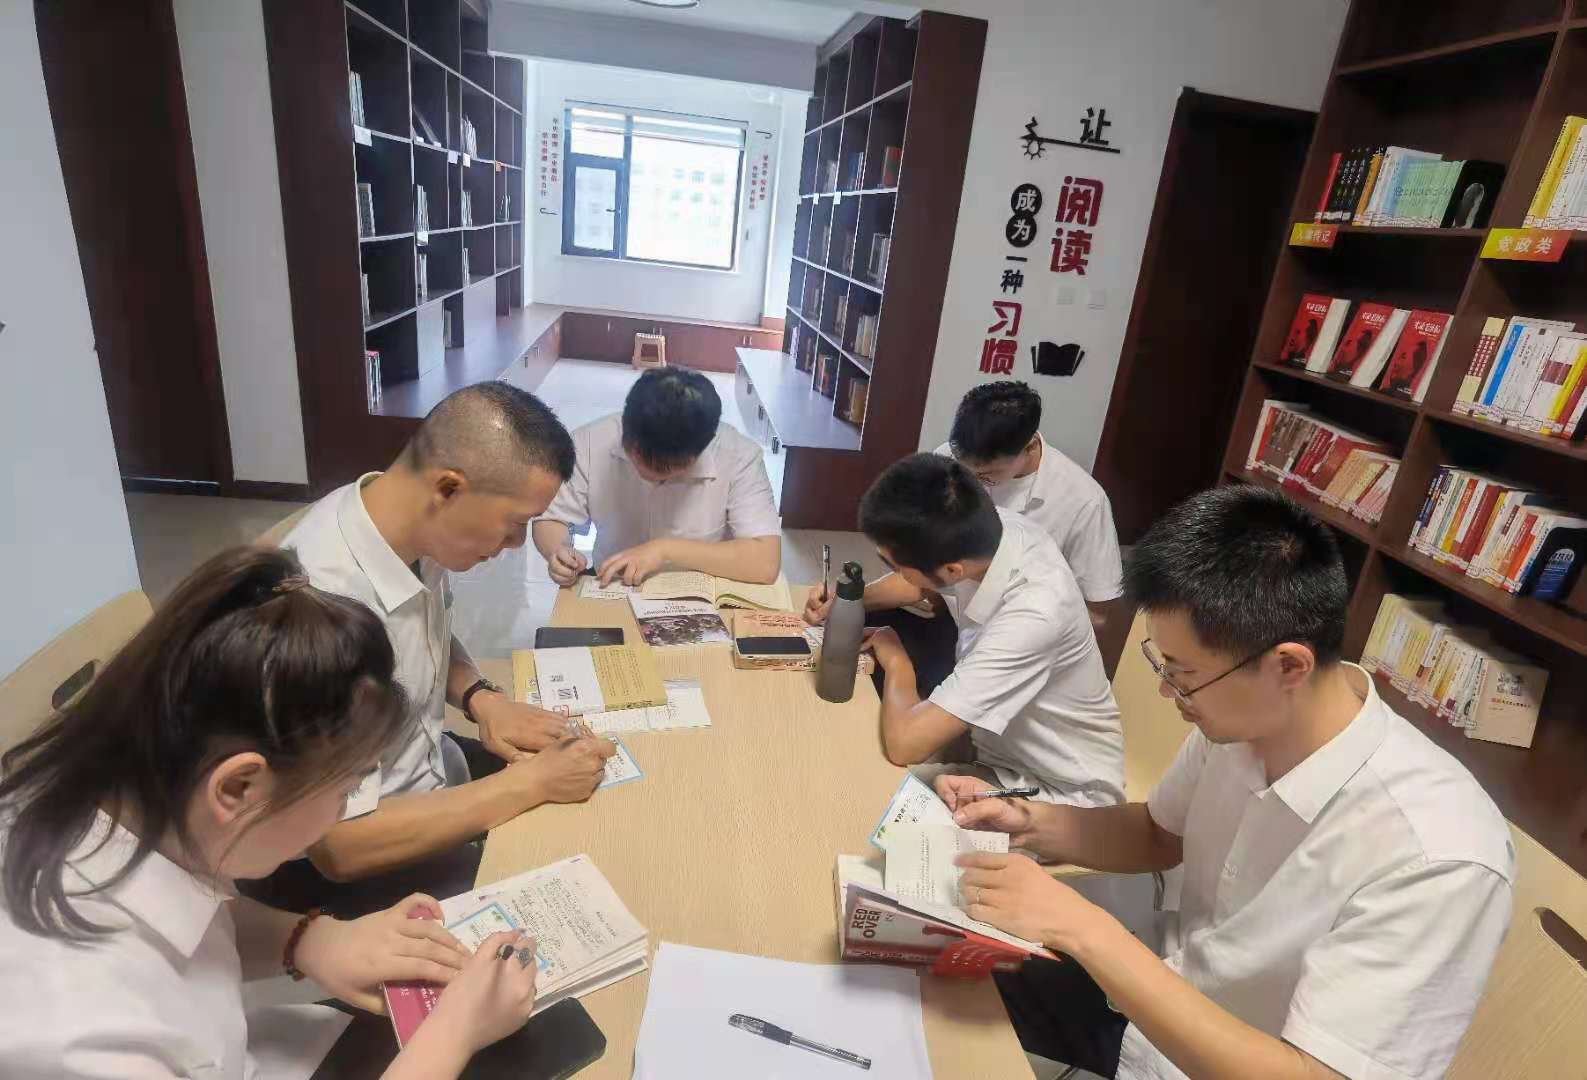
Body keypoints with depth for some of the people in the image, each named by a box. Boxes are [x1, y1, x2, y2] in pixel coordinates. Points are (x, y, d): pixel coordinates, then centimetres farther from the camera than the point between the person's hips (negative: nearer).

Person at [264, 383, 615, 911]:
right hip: (333, 863, -7)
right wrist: (531, 783, -26)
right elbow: (339, 844, -30)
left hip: (426, 774, 7)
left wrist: (483, 699, -9)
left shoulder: (411, 527, -12)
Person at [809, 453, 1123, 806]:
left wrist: (896, 660, -19)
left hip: (1063, 791, -6)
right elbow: (918, 584, 9)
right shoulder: (979, 530, -17)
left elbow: (905, 744, -38)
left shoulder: (1032, 616, -39)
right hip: (1001, 748, 6)